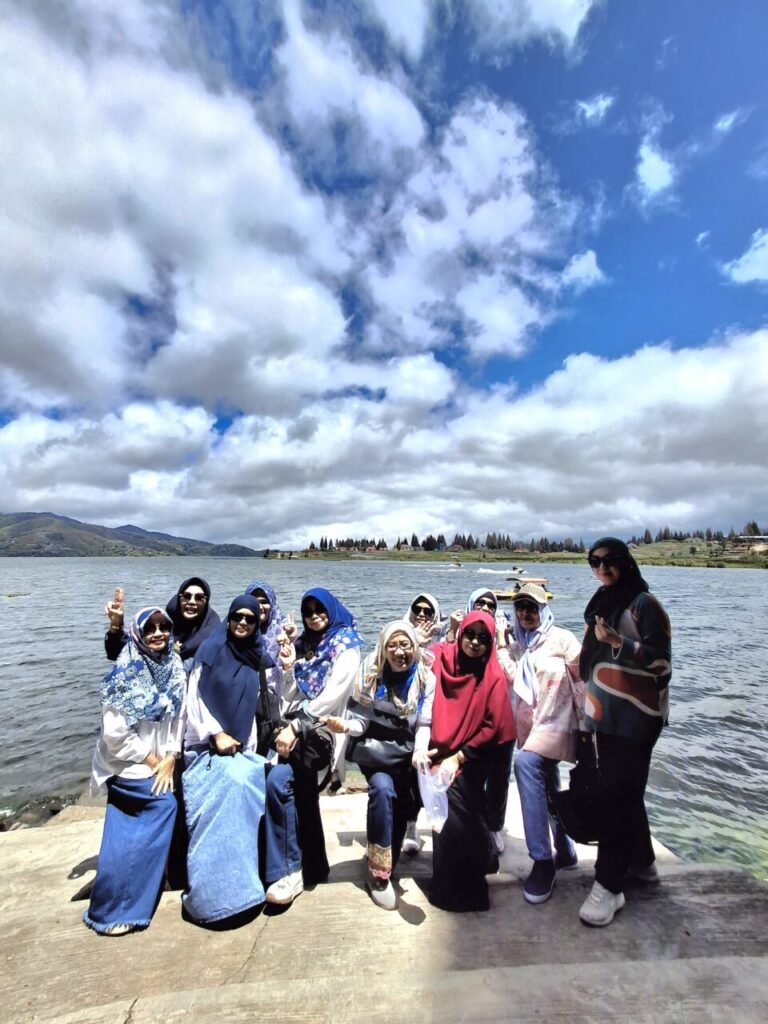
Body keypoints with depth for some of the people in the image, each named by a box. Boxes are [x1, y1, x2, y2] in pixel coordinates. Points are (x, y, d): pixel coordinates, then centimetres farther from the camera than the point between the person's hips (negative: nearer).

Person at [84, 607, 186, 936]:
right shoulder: (125, 675, -18)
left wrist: (170, 759, -6)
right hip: (129, 767, -5)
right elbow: (115, 735, -18)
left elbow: (179, 717, 1)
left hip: (162, 765, 5)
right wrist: (151, 759, -12)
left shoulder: (175, 668, -2)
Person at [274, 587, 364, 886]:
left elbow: (331, 696, -12)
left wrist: (296, 727, -14)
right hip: (294, 725, 5)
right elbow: (290, 697, 13)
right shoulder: (301, 644, 14)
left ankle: (311, 865, 0)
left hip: (320, 729, -4)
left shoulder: (346, 646, -2)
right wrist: (289, 668, -4)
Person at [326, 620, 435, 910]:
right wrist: (346, 725, -26)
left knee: (401, 799, -17)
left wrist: (420, 751, -26)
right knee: (382, 788, -25)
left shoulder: (427, 678, -3)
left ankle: (383, 868, 5)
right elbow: (362, 719, -5)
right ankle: (378, 872, -13)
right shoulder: (371, 674, -3)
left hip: (407, 753, 2)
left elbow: (424, 724, -8)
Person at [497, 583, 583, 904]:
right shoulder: (516, 646, 12)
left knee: (525, 764, -30)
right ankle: (565, 851, 43)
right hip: (529, 728, 7)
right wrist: (500, 647, -7)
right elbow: (511, 679, 0)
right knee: (549, 790, 19)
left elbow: (583, 679, -7)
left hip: (557, 723, -7)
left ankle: (543, 860, -22)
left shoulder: (562, 639, -6)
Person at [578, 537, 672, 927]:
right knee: (622, 791, 17)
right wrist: (590, 706, 22)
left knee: (620, 795, -4)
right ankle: (641, 862, 35)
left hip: (634, 717, -8)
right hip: (607, 715, 8)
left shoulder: (643, 603, -12)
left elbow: (661, 661, -18)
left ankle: (609, 885, 6)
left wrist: (618, 641, -30)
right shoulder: (602, 602, 11)